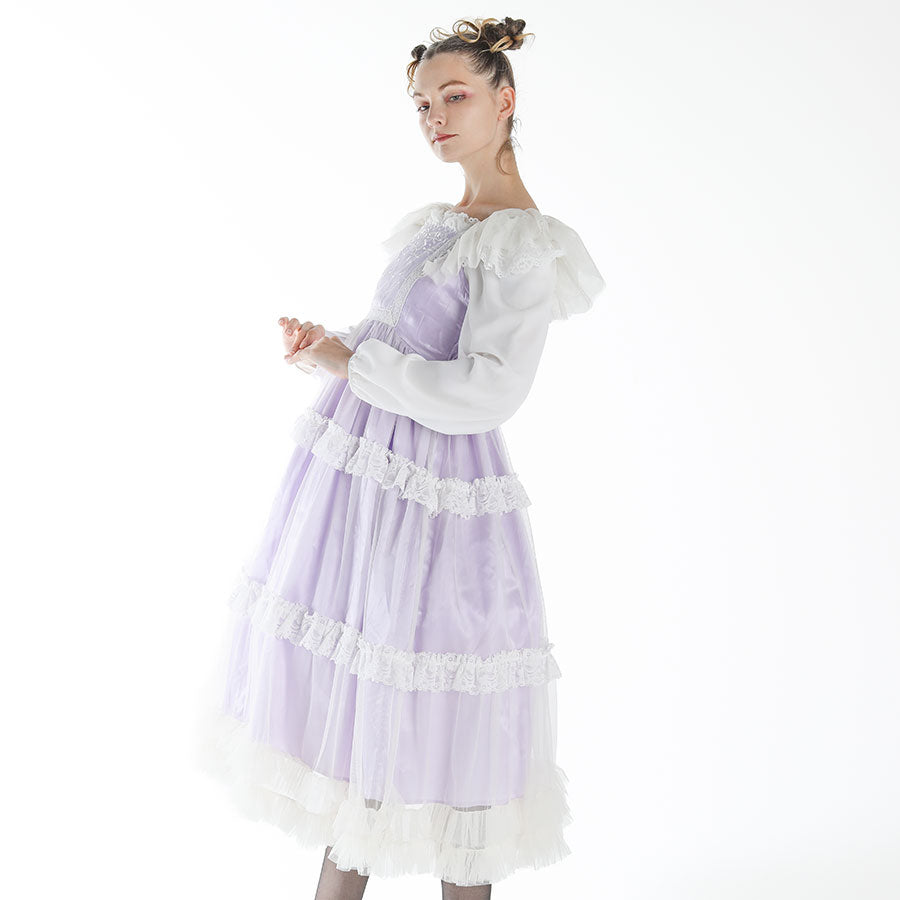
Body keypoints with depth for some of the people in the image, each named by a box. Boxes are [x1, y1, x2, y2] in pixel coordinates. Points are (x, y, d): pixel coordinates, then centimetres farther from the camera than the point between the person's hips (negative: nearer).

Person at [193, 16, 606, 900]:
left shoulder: (526, 241, -12)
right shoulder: (431, 224, 14)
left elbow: (485, 391, -22)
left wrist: (348, 363, -14)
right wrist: (322, 342, 3)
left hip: (432, 495, -8)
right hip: (358, 474, 9)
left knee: (439, 727, 1)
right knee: (345, 688, 15)